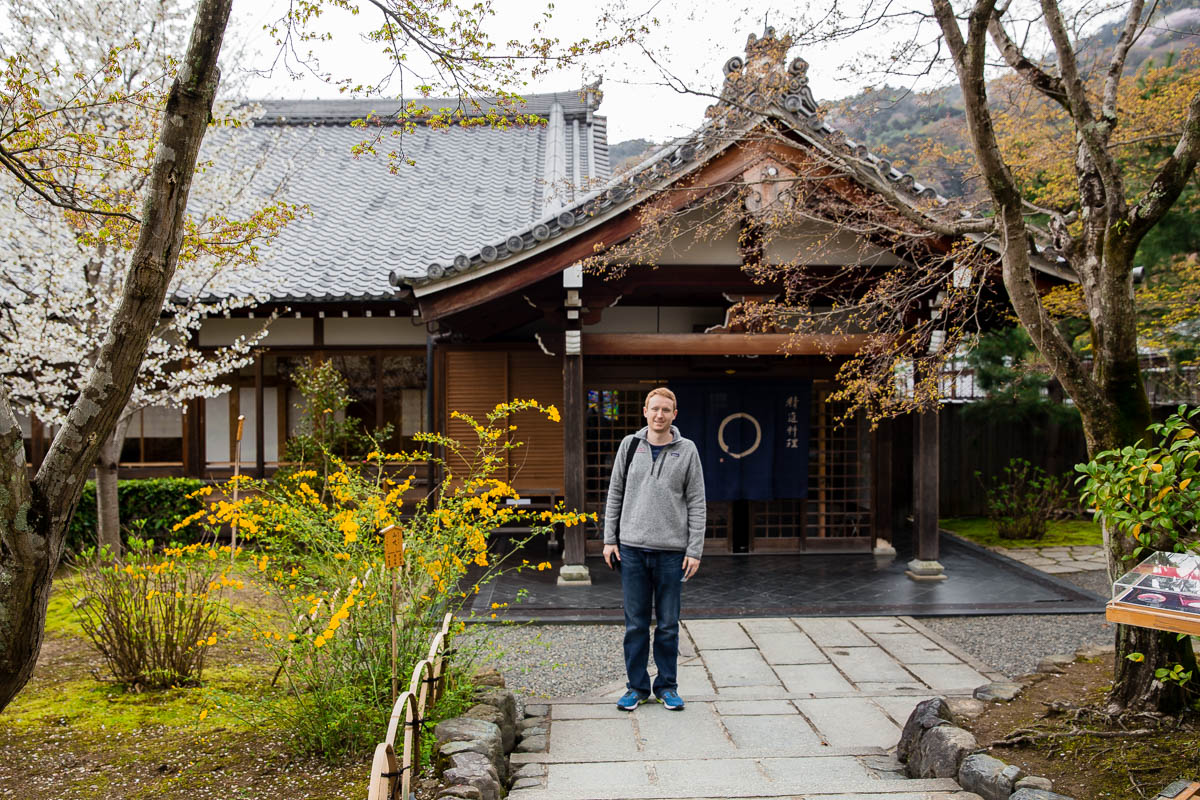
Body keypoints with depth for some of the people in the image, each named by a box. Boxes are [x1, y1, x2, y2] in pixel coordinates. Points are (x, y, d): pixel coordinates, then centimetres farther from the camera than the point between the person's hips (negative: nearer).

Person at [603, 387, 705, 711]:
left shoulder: (686, 451, 2)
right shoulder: (630, 445, 6)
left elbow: (696, 504, 2)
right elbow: (615, 494, 10)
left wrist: (695, 550, -4)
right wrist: (609, 539, 4)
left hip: (672, 551, -1)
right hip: (632, 549, 1)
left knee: (668, 624, 7)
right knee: (635, 624, 6)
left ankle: (667, 686, 21)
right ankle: (637, 687, 18)